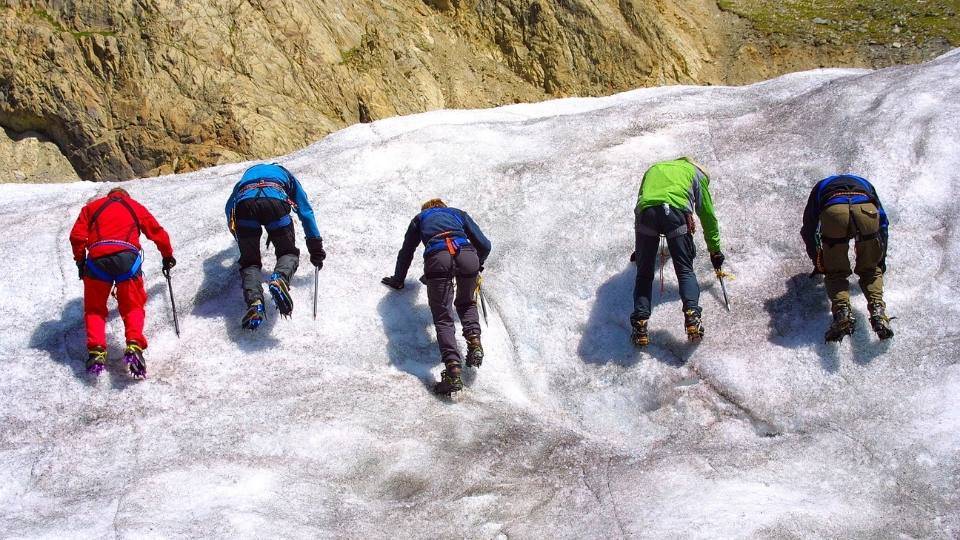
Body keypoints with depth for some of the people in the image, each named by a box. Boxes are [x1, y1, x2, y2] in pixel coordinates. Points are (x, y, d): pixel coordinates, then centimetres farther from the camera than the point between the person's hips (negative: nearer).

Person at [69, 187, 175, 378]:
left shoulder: (92, 206, 26)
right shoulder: (136, 207, 27)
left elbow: (77, 235, 13)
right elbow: (158, 233, 32)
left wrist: (80, 260, 24)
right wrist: (168, 255, 47)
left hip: (97, 258, 0)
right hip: (127, 257, 0)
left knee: (94, 308, 14)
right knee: (132, 307, 11)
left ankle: (96, 350, -6)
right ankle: (134, 346, -14)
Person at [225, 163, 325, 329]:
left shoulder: (248, 174, 45)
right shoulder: (286, 175, 39)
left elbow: (229, 208, 48)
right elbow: (306, 212, 34)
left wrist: (240, 239, 63)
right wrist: (316, 248, 38)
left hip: (244, 203, 1)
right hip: (275, 202, -1)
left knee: (249, 261, 10)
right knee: (288, 253, 14)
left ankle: (254, 301, -20)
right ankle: (280, 278, -22)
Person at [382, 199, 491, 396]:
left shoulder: (420, 218, 37)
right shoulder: (459, 214, 37)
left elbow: (406, 252, 41)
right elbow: (484, 245, 34)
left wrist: (398, 280, 55)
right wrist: (476, 267, 53)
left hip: (437, 257, -1)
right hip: (466, 253, 1)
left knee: (443, 318, -1)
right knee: (466, 304, 27)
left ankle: (453, 371, -19)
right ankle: (474, 340, 0)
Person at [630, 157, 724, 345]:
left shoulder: (653, 169, 42)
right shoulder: (696, 173, 33)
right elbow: (707, 215, 32)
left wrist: (639, 249, 57)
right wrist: (715, 251, 41)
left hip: (646, 211, 2)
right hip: (676, 210, -2)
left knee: (644, 273, 8)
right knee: (685, 270, 6)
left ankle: (640, 325, -6)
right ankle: (692, 315, -15)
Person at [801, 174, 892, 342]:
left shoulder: (820, 187, 42)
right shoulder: (864, 183, 45)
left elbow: (809, 229, 42)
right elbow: (883, 222, 44)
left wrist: (818, 263, 53)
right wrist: (881, 260, 54)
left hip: (833, 213, -1)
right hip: (867, 211, 1)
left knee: (835, 272, 13)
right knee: (870, 270, 19)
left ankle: (842, 310, -12)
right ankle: (877, 309, -3)